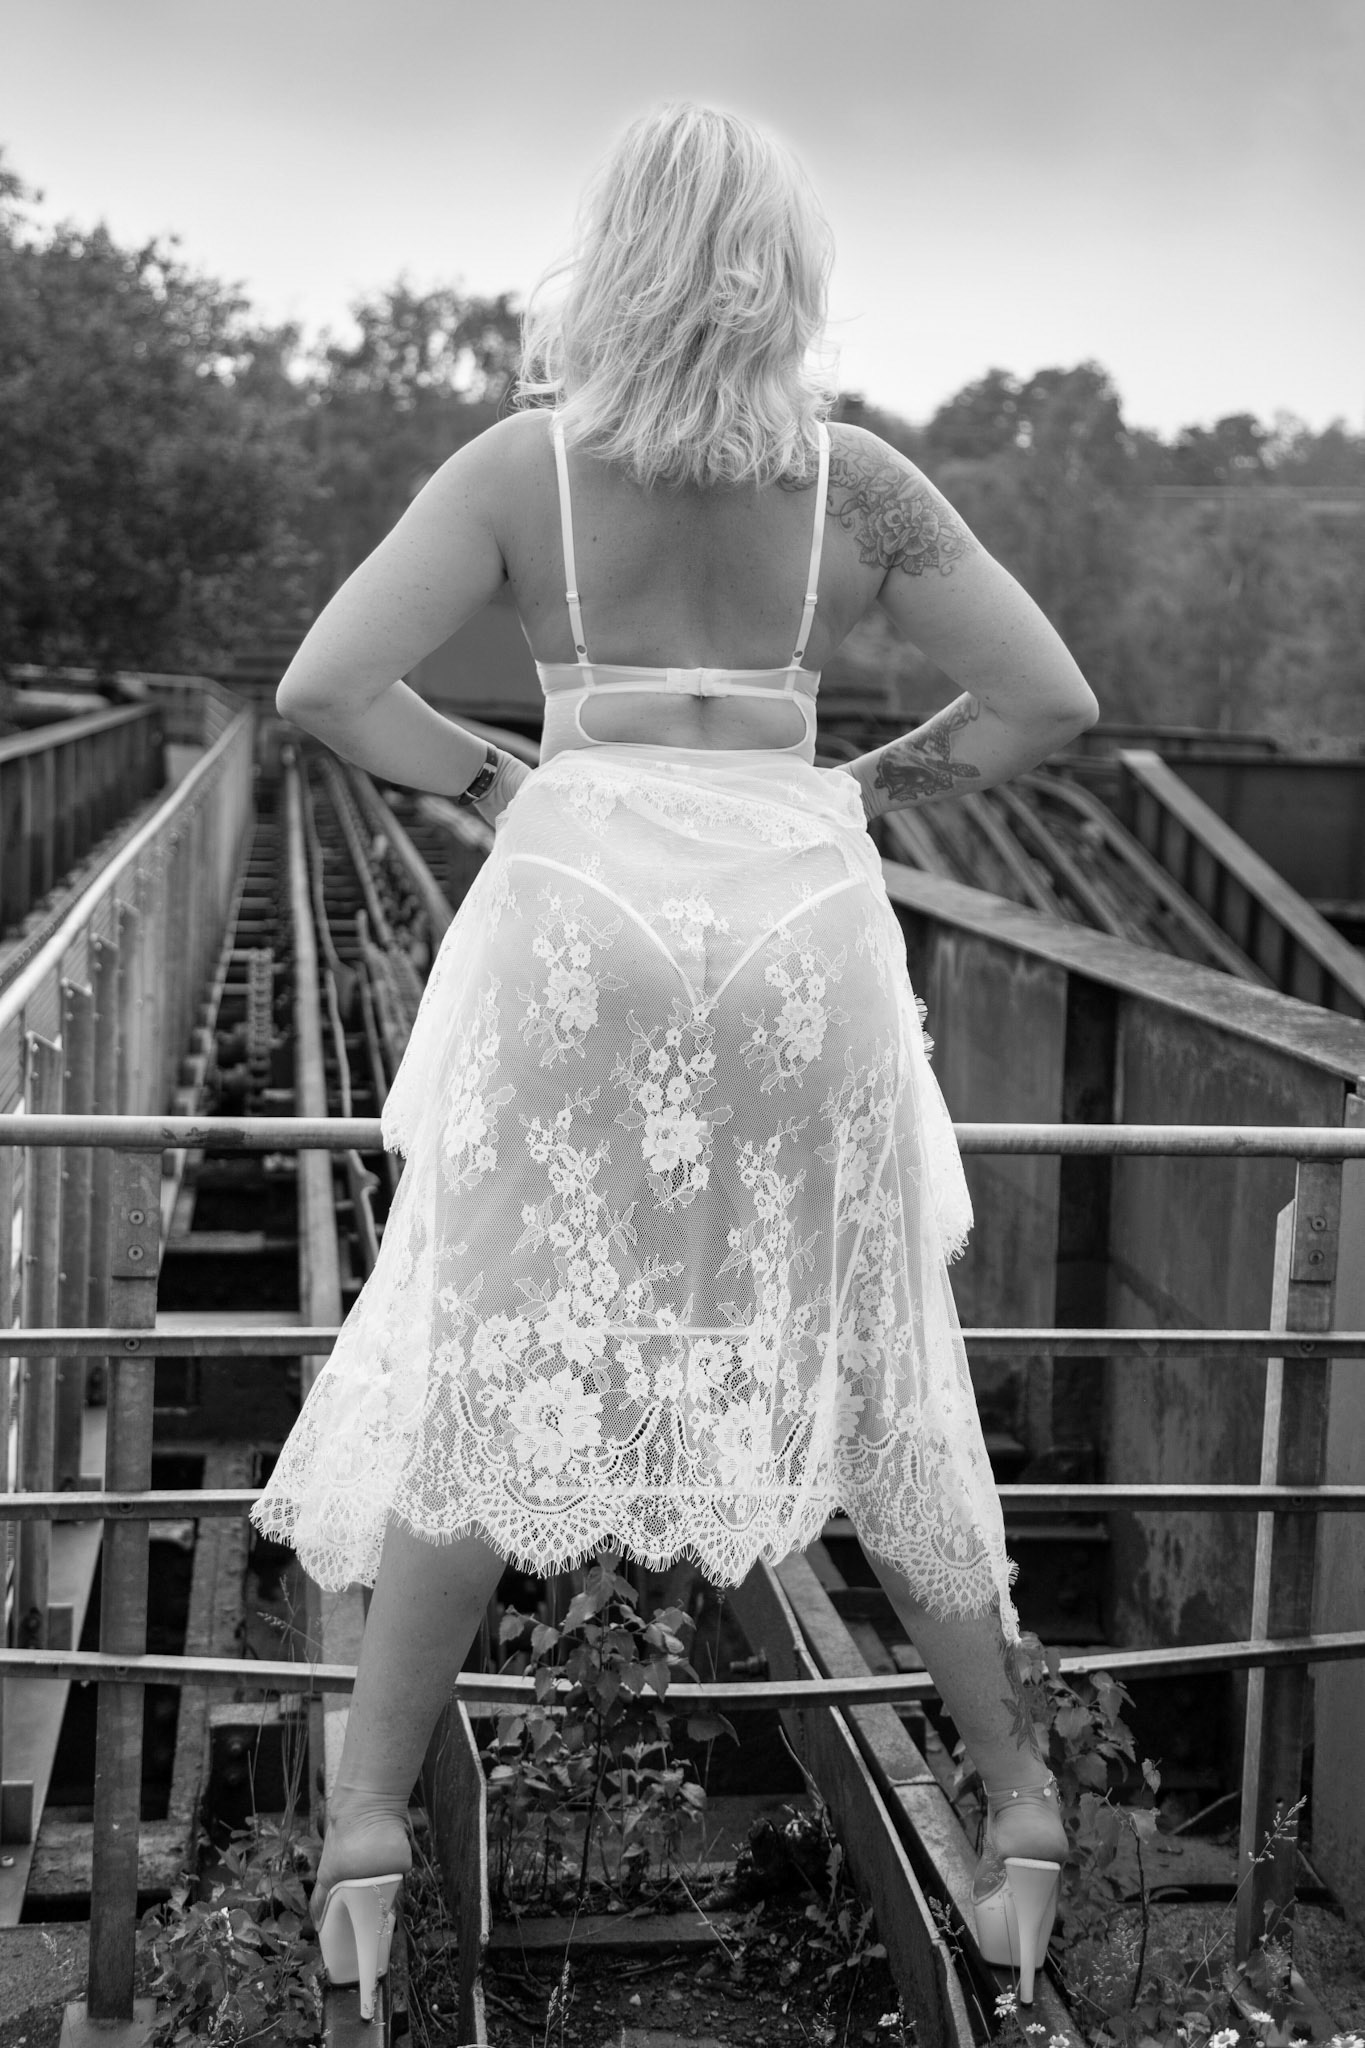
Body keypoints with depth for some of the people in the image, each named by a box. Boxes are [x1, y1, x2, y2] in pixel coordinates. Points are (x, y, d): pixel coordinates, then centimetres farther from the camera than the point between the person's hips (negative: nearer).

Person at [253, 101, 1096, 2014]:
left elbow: (323, 686, -6)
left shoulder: (520, 464, 0)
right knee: (868, 1372, 14)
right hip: (800, 921, 2)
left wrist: (490, 779, 8)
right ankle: (1017, 1791, 25)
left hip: (578, 909, -1)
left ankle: (368, 1817, 15)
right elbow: (1053, 700, 4)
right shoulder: (858, 478, 3)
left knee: (485, 1365, 10)